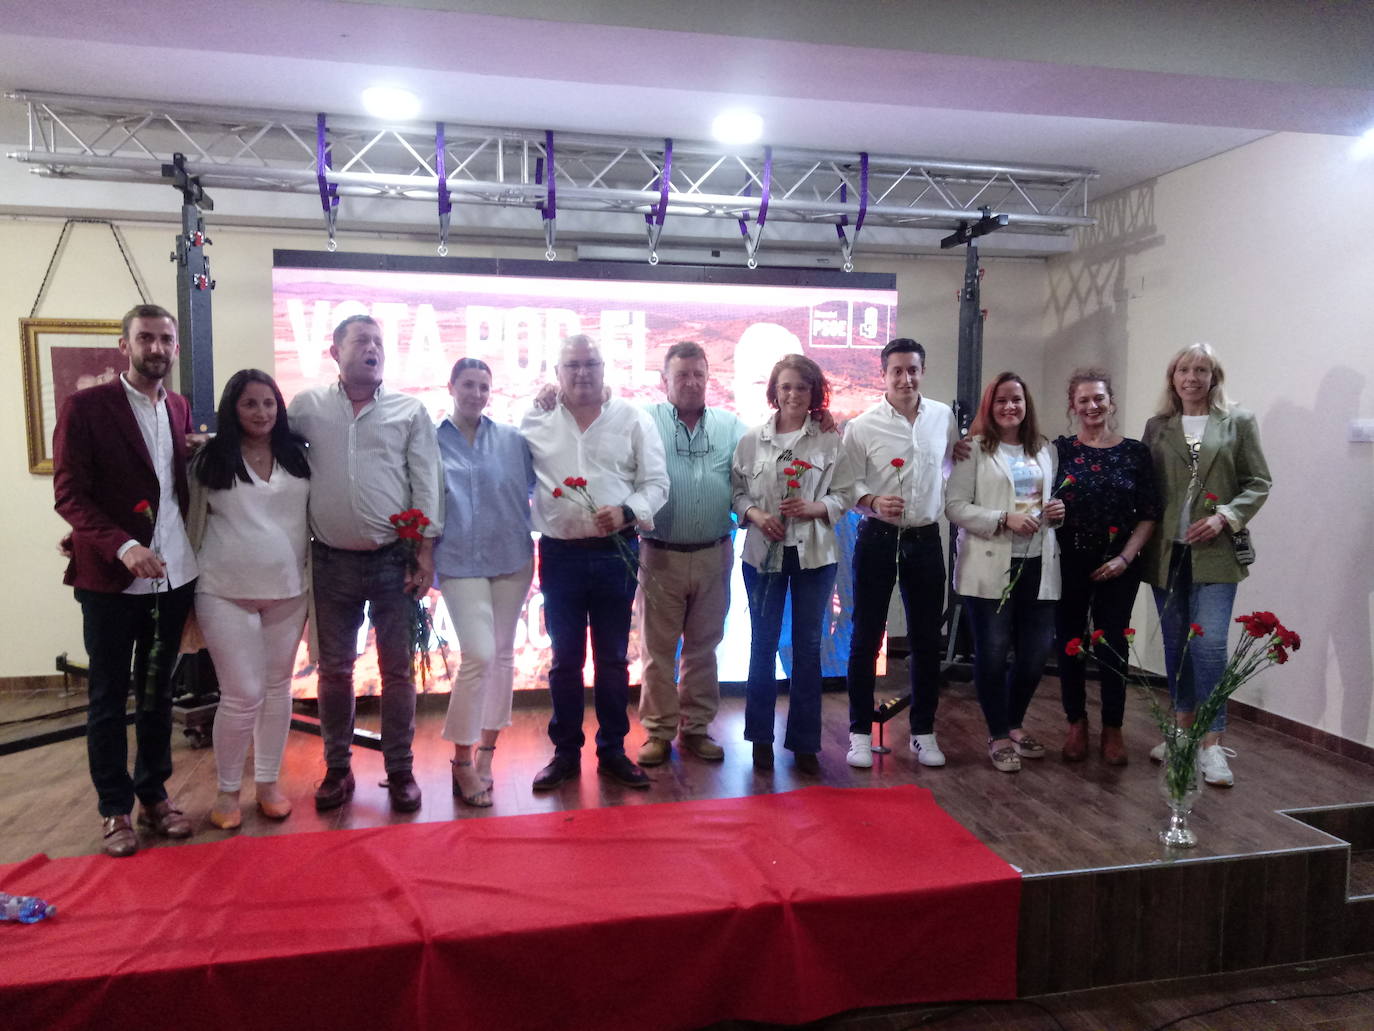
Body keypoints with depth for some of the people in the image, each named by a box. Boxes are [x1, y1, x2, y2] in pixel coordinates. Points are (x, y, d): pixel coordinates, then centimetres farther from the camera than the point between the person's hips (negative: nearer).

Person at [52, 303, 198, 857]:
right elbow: (69, 493, -12)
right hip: (111, 579, -4)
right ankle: (115, 810, 22)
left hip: (173, 577, 5)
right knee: (108, 698, 9)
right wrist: (123, 547, -24)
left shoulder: (180, 408, 8)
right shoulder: (85, 407, -7)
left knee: (157, 692, 15)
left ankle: (154, 796, 29)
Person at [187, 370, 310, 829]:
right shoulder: (209, 461, -1)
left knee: (277, 689, 11)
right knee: (243, 696, -4)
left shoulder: (299, 456, 4)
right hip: (226, 594, -3)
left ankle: (268, 783, 26)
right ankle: (227, 791, 17)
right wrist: (186, 590, 7)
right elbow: (194, 525, 5)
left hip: (288, 591, 3)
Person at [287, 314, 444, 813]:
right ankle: (337, 767, 25)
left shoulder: (409, 411, 2)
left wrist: (425, 549, -5)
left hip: (394, 559, -1)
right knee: (334, 668, 10)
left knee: (397, 669, 6)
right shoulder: (307, 407, 5)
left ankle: (400, 770, 18)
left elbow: (426, 482, -1)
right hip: (331, 561, 1)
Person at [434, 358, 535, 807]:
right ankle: (462, 760, 3)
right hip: (460, 562, -3)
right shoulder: (432, 441, 2)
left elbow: (537, 482, 9)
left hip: (512, 558, 3)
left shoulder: (512, 439, 6)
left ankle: (487, 748, 26)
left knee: (503, 653, 10)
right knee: (479, 654, -13)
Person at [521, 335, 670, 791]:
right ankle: (565, 752, 22)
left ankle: (613, 750, 23)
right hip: (560, 554, 1)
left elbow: (656, 483, 0)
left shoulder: (633, 419, 2)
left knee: (613, 658, 10)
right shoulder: (535, 422, 5)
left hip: (616, 552, 0)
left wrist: (627, 512, -18)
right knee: (565, 659, 9)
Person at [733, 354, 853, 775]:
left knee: (808, 647, 8)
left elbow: (843, 494, 0)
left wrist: (813, 508, -17)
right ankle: (761, 737, 25)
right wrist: (755, 514, -15)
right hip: (764, 553, 0)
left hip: (814, 554, 0)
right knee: (763, 644, 9)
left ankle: (804, 742, 21)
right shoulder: (752, 439, 0)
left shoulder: (830, 441, -2)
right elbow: (736, 491, 3)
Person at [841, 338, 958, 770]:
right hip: (877, 539, -3)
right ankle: (861, 732, 17)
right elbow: (849, 484, -7)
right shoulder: (862, 426, -7)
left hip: (925, 539, 3)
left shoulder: (944, 416, 4)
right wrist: (872, 503, -24)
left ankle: (923, 731, 24)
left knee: (926, 638, 9)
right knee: (866, 637, 3)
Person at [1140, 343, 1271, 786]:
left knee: (1209, 644, -10)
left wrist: (1225, 517, -14)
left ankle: (1211, 743, -1)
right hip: (1167, 551, 3)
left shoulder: (1239, 422, 4)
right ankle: (1183, 729, 24)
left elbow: (1259, 483, 2)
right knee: (1175, 644, 10)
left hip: (1215, 551, -3)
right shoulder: (1157, 427, 10)